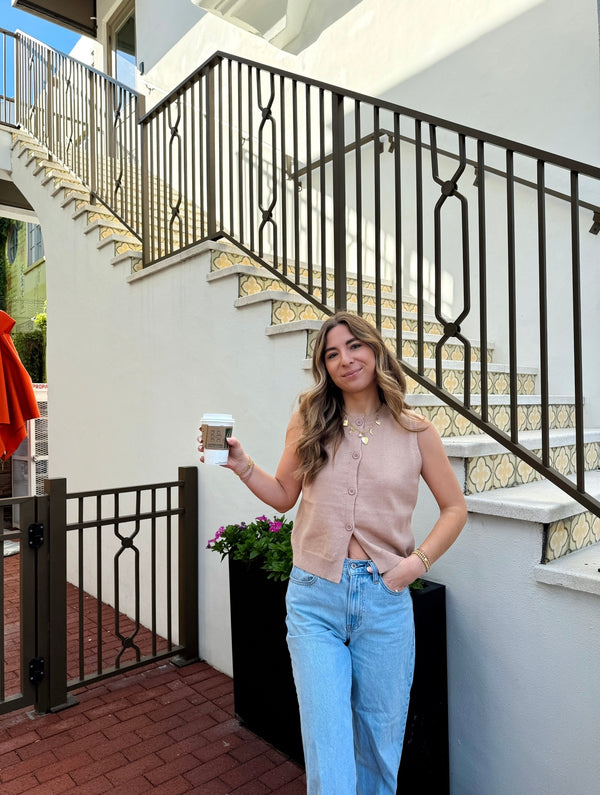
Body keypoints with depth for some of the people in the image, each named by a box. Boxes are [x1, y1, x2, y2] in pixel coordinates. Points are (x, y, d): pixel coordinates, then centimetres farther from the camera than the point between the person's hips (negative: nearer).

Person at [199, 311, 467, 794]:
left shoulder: (415, 431, -1)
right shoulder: (309, 422, 1)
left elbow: (455, 507, 7)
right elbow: (284, 496, 9)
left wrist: (419, 560, -5)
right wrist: (241, 464, -5)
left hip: (385, 597, 1)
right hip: (315, 597, 0)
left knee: (381, 738, 19)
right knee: (327, 739, 3)